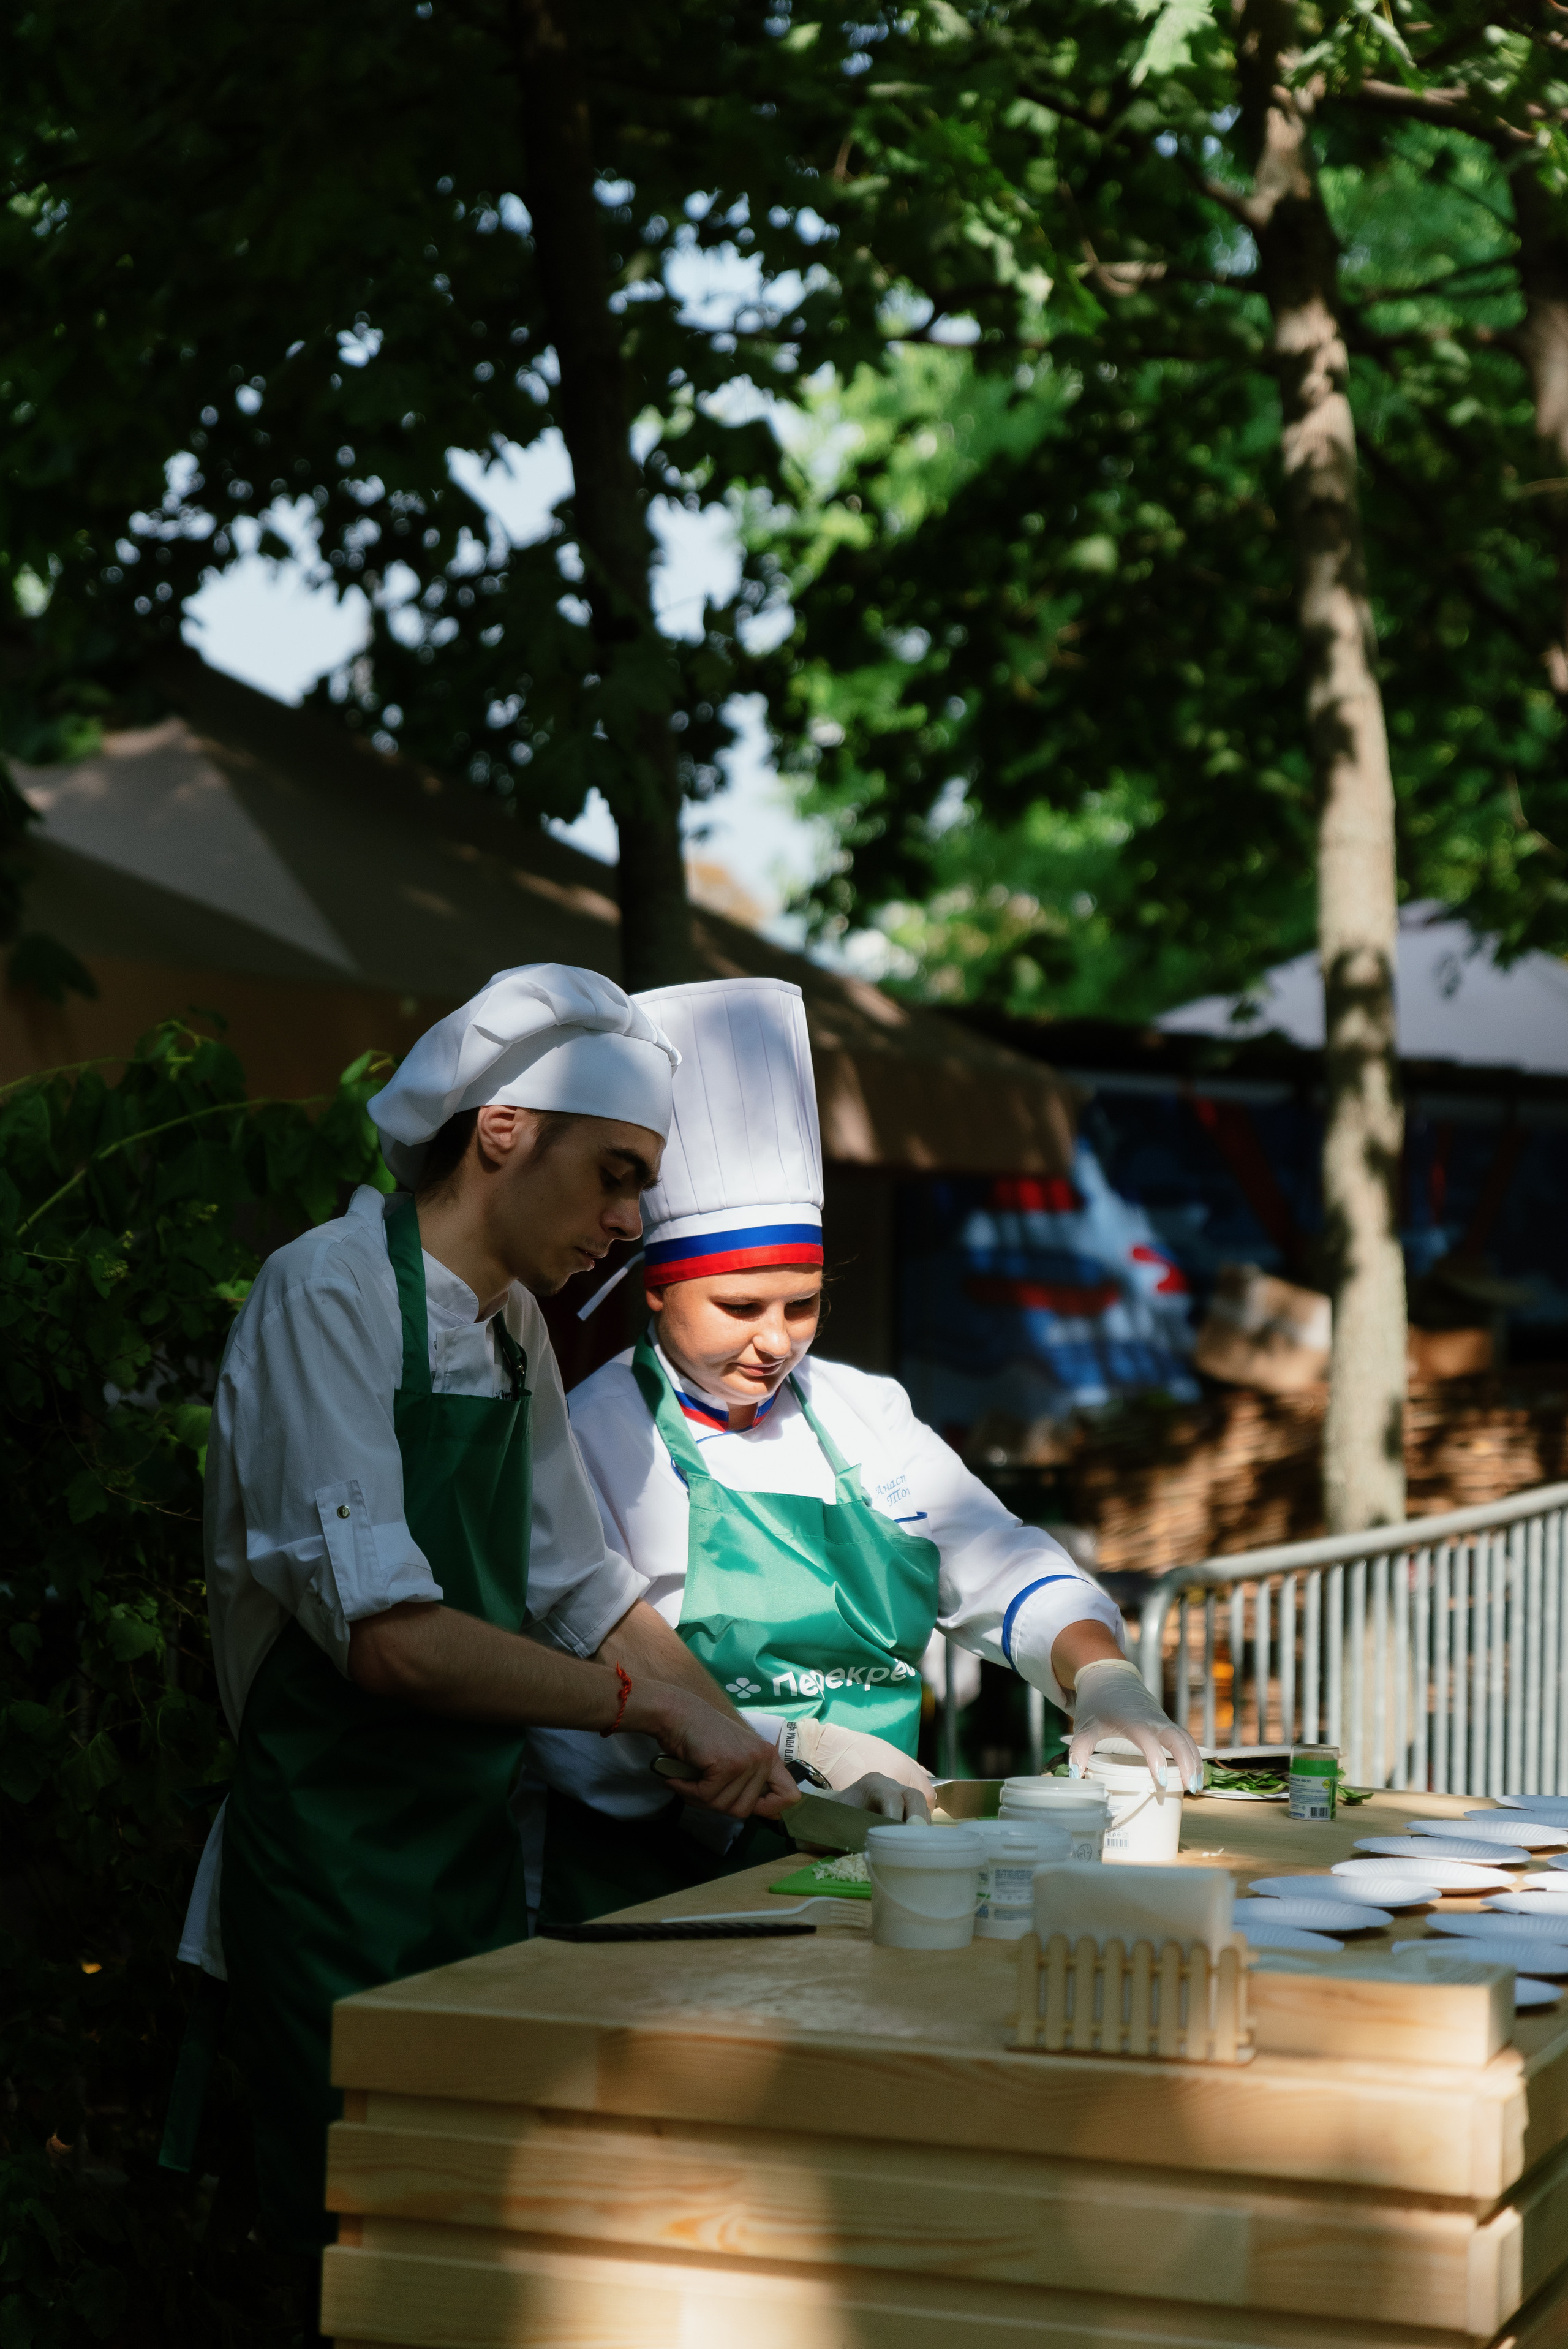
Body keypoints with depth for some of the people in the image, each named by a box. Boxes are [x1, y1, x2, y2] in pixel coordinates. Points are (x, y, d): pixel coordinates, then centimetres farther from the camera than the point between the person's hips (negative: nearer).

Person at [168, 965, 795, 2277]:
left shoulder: (514, 1326, 11)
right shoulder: (329, 1294, -15)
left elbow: (583, 1592, 17)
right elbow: (386, 1635, -24)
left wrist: (748, 1755, 4)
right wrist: (657, 1705, -21)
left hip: (479, 1857, 8)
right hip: (337, 1861, -8)